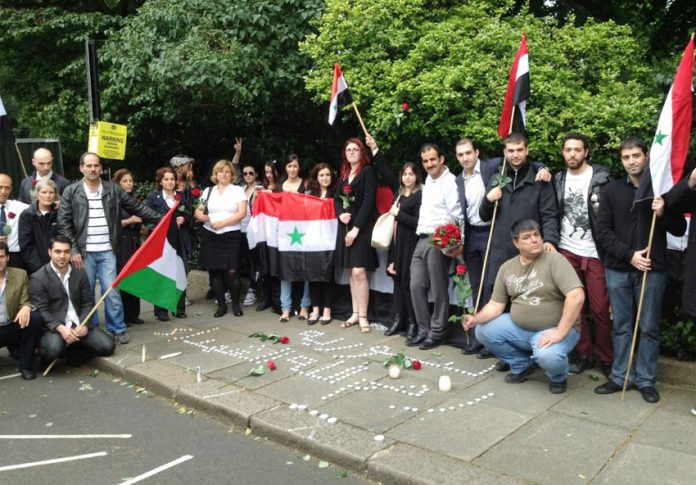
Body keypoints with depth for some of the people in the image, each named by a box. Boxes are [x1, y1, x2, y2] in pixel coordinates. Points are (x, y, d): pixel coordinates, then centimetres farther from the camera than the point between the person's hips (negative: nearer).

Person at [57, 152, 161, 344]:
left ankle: (117, 329, 12)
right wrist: (72, 250, -8)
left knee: (112, 291, 0)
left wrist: (160, 218, 5)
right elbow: (63, 224, -2)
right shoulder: (71, 192, 0)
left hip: (107, 251, 1)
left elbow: (137, 207, 9)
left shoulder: (113, 190, 5)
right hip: (84, 251, -1)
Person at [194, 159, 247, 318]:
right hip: (210, 235, 3)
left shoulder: (237, 190, 3)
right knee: (214, 271, 5)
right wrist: (202, 216, -13)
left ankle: (236, 304, 10)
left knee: (231, 272, -8)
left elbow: (242, 213, -8)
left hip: (231, 235, -3)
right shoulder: (208, 191, 13)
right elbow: (197, 212, 11)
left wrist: (222, 223, -14)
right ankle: (221, 305, 16)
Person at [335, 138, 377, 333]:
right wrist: (341, 214, -8)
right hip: (345, 227, 7)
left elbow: (368, 202, -13)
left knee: (359, 271, -12)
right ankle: (355, 313, 15)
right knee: (351, 272, 8)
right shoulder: (343, 174, 16)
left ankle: (363, 316, -5)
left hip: (361, 228, -7)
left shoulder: (368, 171, -6)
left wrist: (356, 228, -17)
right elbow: (337, 198, 15)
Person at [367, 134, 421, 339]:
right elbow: (385, 172, 13)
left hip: (410, 244, -7)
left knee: (407, 281, -4)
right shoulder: (398, 191, 11)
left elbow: (418, 222, -15)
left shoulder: (420, 195, -9)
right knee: (397, 279, 9)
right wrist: (375, 149, 9)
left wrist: (398, 214, -11)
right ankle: (398, 319, 16)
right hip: (396, 242, 7)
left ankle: (413, 322, 6)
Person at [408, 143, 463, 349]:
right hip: (422, 239, 8)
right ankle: (424, 330, 17)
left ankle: (437, 332, 12)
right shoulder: (428, 179, 18)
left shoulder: (450, 181, -9)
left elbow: (457, 216, -15)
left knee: (438, 289, 0)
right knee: (416, 285, 6)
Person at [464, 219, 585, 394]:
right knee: (483, 330, -7)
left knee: (547, 355, -35)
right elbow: (496, 304, 4)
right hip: (519, 328, 6)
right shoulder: (506, 267, 3)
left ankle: (558, 377, 4)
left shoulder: (554, 260, -15)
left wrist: (560, 332, -28)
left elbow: (577, 296, -25)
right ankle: (523, 364, 13)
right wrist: (476, 319, -15)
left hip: (553, 329, -6)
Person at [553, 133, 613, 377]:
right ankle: (583, 354, 20)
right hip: (567, 251, 3)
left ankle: (605, 358, 14)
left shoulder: (602, 177, -3)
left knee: (600, 308, 0)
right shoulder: (558, 180, 9)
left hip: (595, 252, -3)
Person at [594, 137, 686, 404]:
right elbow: (603, 231, -1)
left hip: (652, 269, -1)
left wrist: (663, 214, -15)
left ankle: (646, 380, 17)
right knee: (620, 326, 8)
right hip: (618, 269, 1)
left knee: (649, 328, 6)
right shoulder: (611, 191, 4)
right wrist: (629, 254, -12)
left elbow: (680, 230, 5)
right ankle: (620, 376, 18)